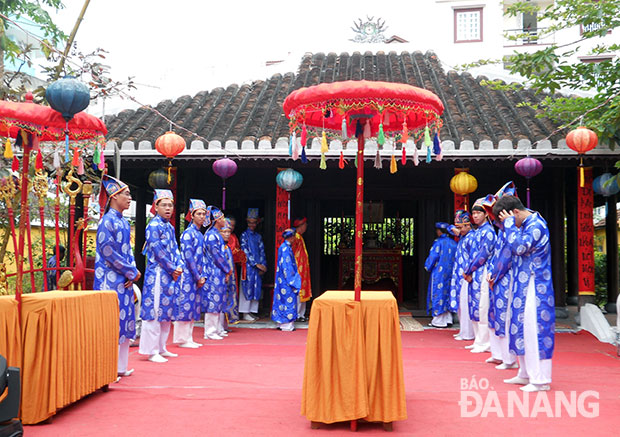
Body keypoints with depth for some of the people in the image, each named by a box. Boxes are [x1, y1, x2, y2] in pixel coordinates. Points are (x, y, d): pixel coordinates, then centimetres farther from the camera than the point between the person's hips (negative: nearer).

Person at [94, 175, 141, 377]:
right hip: (111, 280, -8)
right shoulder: (107, 221, -11)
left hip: (125, 280, 8)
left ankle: (120, 367, 19)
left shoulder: (123, 222, 14)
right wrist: (132, 272, -11)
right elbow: (108, 252, -17)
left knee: (124, 321, 11)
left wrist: (133, 271, 1)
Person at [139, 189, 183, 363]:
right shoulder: (153, 226, -10)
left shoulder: (169, 227, 16)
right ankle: (152, 351, -1)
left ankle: (161, 348, 21)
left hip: (170, 275, 9)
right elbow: (158, 252, -15)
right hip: (157, 274, -9)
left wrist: (179, 267, -2)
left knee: (166, 311, 12)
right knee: (154, 311, -6)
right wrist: (173, 270, -11)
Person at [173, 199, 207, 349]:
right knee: (185, 304, -5)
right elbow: (188, 257, -15)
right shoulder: (188, 233, -10)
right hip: (188, 275, -8)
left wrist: (202, 276, 6)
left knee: (193, 307, 10)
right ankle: (182, 339, 1)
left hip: (196, 277, 8)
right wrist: (198, 277, -14)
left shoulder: (200, 234, 15)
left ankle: (188, 338, 16)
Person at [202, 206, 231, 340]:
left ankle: (218, 329, 18)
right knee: (213, 300, -6)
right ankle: (210, 332, -1)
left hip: (220, 274, 10)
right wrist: (228, 270, -8)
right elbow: (216, 256, -16)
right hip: (214, 273, -10)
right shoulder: (211, 235, -14)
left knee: (219, 301, 12)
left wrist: (227, 271, 11)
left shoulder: (217, 234, 15)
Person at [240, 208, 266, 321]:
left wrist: (263, 265, -3)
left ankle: (252, 311, 13)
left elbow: (262, 251, 11)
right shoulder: (244, 235, -1)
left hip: (258, 267, 5)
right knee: (247, 287, -3)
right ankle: (245, 313, 2)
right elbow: (245, 252, -9)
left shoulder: (258, 236, 14)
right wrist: (256, 264, -13)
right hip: (248, 265, -5)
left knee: (256, 288, 6)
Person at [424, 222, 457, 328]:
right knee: (447, 293, 14)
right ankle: (448, 318, 16)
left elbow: (433, 256, -12)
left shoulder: (438, 242, -13)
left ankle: (439, 321, -1)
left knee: (438, 293, -2)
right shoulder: (453, 243, 6)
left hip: (439, 272, -6)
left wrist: (427, 266, 4)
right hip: (450, 272, 6)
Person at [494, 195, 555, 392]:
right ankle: (526, 374, 23)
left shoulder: (536, 224, -16)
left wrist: (509, 223, -18)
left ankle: (541, 380, -2)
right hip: (524, 285, 10)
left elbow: (519, 247, -27)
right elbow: (517, 248, 21)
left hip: (534, 286, -10)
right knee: (523, 327, 14)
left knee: (535, 328, -7)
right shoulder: (526, 224, 13)